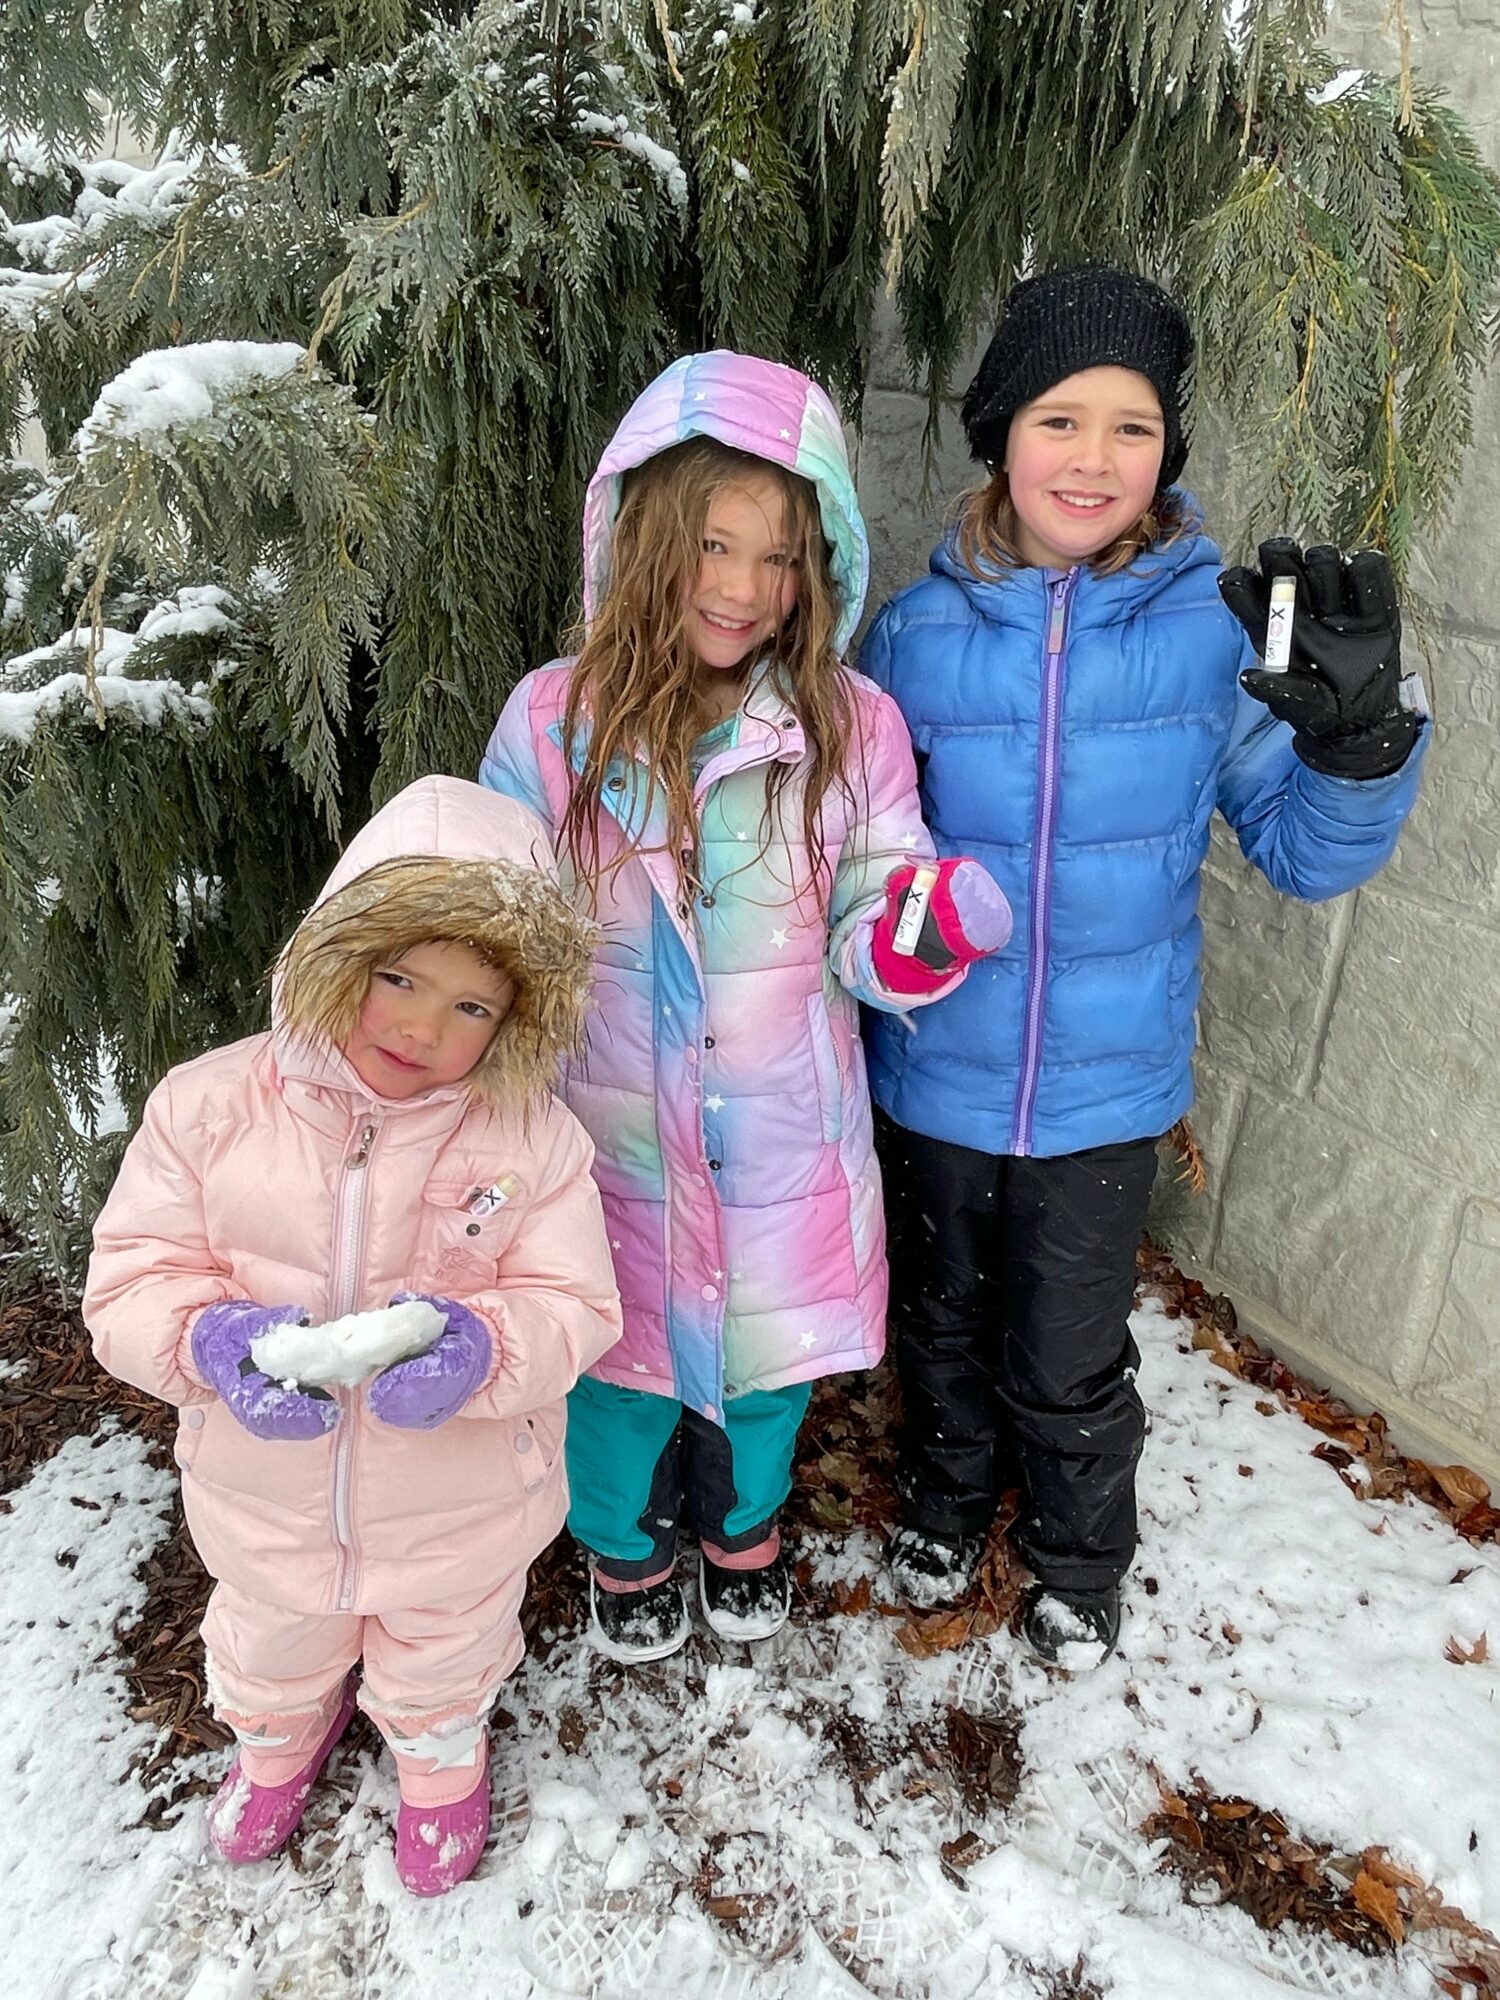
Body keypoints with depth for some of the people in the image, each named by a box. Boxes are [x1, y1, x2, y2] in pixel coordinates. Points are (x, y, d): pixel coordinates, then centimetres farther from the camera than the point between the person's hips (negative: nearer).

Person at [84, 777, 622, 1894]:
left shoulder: (533, 1137, -22)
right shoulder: (210, 1104, -19)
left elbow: (575, 1309, -20)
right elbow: (131, 1285, -15)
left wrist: (478, 1348, -40)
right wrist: (213, 1341, -36)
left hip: (459, 1517, -1)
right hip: (265, 1506, 2)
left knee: (440, 1668, 29)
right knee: (271, 1655, 34)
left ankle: (443, 1764, 65)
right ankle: (280, 1739, 70)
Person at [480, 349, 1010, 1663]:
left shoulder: (852, 728, -10)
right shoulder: (555, 720, -10)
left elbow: (871, 950, -6)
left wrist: (933, 929, -29)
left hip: (787, 1134, 1)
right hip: (616, 1132, 0)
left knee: (770, 1348, 21)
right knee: (625, 1353, 19)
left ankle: (744, 1518, 55)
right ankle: (624, 1545, 52)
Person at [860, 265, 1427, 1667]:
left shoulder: (1218, 626, -11)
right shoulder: (919, 630, -9)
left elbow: (1305, 849, -7)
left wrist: (1359, 727, -25)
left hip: (1104, 1090, -1)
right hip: (935, 1072, 2)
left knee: (1069, 1365, 15)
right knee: (942, 1325, 23)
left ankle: (1080, 1556, 46)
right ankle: (949, 1498, 54)